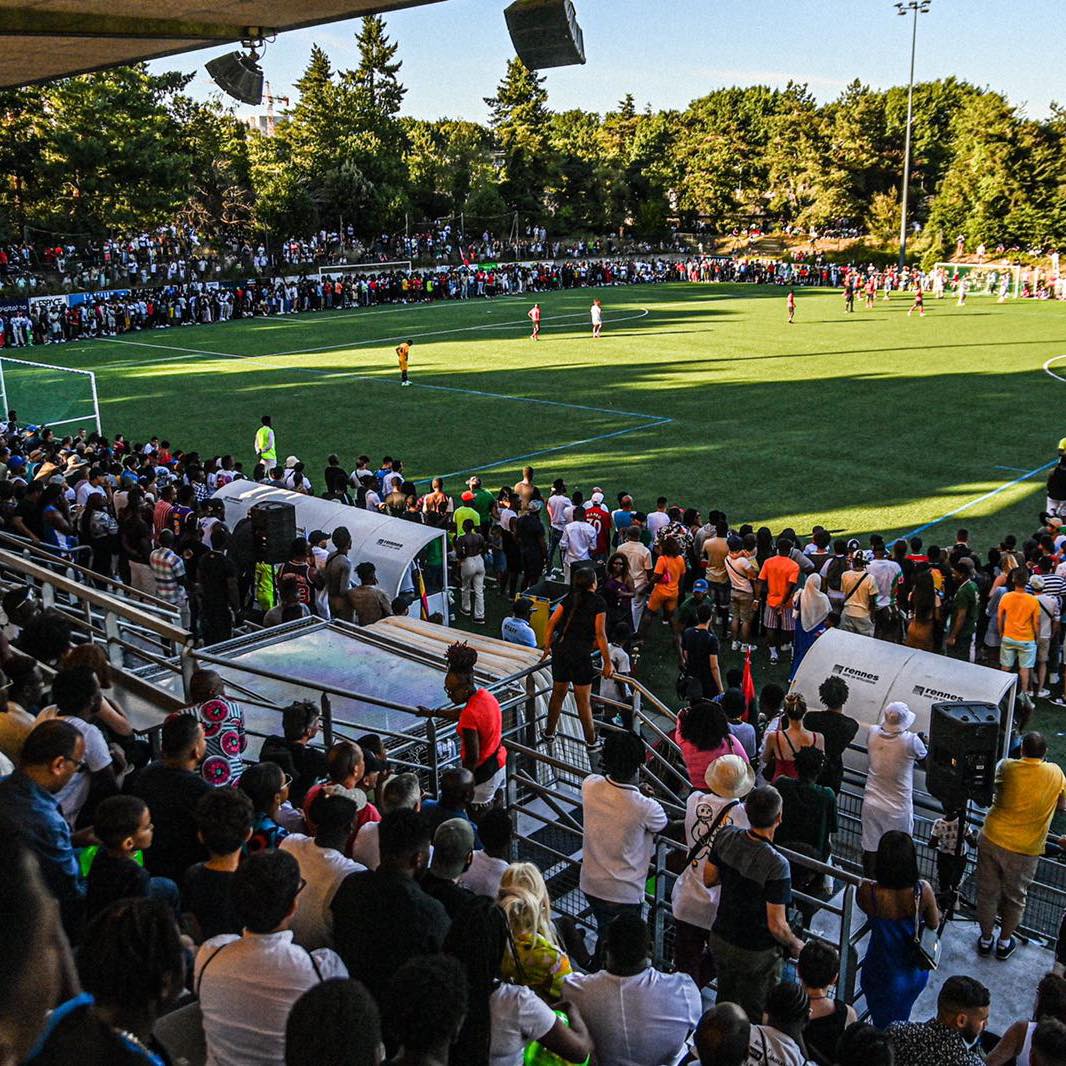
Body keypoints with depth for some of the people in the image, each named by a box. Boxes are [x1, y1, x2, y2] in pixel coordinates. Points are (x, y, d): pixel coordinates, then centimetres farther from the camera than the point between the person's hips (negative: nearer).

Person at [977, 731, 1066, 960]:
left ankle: (985, 939, 33)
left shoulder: (1007, 767, -8)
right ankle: (1004, 942, 35)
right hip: (1024, 850, -1)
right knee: (1015, 898, 21)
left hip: (991, 839, 1)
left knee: (987, 893, 18)